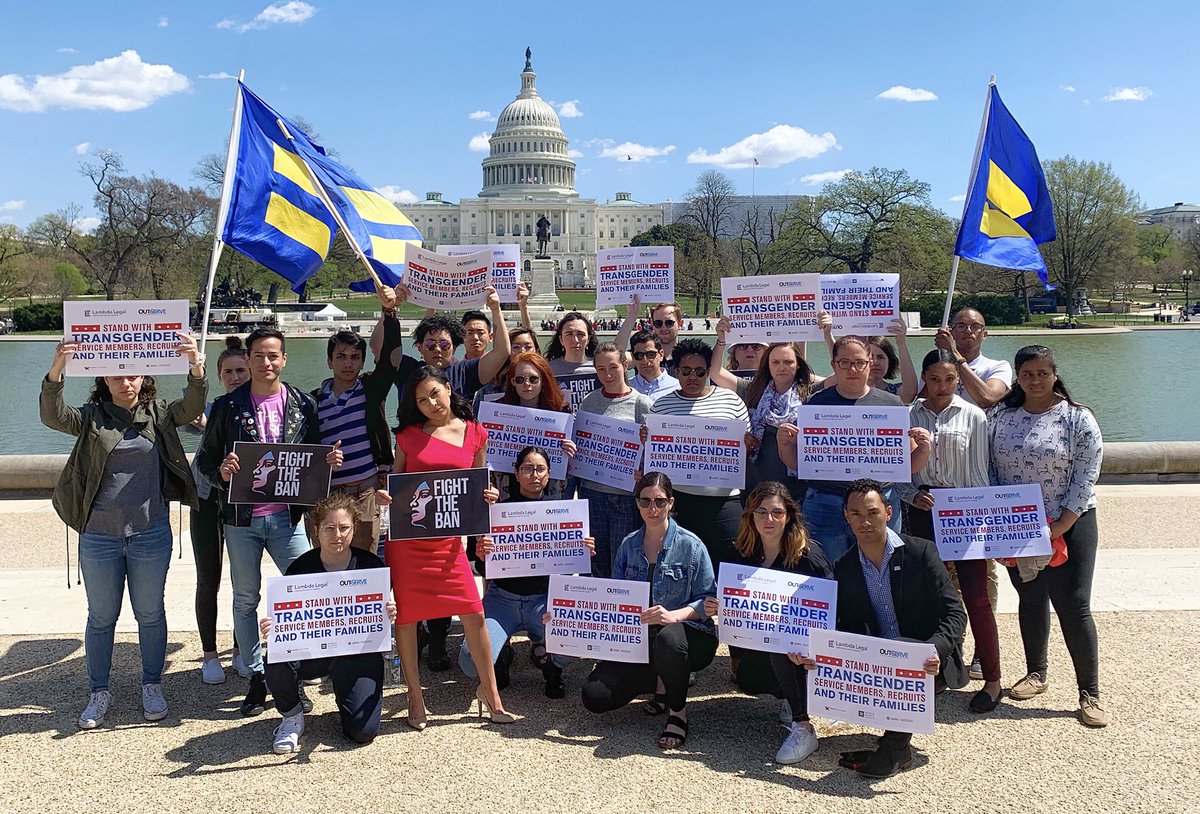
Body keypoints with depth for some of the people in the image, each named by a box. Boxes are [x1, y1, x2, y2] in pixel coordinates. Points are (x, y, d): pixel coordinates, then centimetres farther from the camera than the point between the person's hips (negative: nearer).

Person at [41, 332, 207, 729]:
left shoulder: (159, 414, 0)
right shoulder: (91, 417, -1)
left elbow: (191, 407, -18)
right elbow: (52, 416, -19)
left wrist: (197, 368, -38)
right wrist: (55, 372, -38)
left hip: (151, 534, 0)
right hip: (98, 536, 0)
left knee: (150, 613, 11)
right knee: (101, 617, 12)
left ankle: (152, 686, 27)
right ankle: (99, 692, 27)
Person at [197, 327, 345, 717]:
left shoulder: (303, 404, 5)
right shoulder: (227, 406, 2)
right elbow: (205, 458, 4)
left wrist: (329, 461, -11)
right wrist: (222, 472, -18)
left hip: (286, 516, 0)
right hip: (241, 518, 0)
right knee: (245, 599, 9)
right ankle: (256, 677, 22)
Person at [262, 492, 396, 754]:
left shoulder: (371, 565, -6)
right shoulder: (300, 568, -7)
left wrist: (389, 615, -23)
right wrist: (272, 629, -31)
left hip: (358, 652, 0)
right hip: (311, 651, 0)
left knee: (364, 731, -15)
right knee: (277, 660, -33)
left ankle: (344, 691, 22)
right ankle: (292, 715, 0)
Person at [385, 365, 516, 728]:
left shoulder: (475, 433, 6)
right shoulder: (409, 433, 5)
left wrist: (488, 495, -6)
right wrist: (384, 495, -11)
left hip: (448, 536, 0)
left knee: (474, 613, -3)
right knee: (405, 615, 4)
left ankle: (489, 691, 15)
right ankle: (415, 696, 20)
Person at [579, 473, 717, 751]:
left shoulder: (690, 545, -6)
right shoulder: (628, 546, 9)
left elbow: (709, 600, -10)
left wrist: (674, 615, -29)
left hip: (690, 636, -5)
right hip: (639, 640, 5)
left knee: (667, 639, -42)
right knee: (594, 696, -14)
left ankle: (678, 712, -13)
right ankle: (663, 683, 13)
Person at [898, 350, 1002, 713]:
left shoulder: (972, 416, 1)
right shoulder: (909, 416, 4)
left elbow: (979, 472, 1)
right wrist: (913, 495, -12)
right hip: (922, 511, 2)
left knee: (975, 595, -3)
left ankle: (992, 679, 8)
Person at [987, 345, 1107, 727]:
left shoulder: (1078, 418, -8)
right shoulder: (999, 417, 2)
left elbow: (1085, 479, -10)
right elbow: (988, 470, 4)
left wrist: (1058, 529, -16)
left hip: (1069, 525, -3)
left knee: (1073, 606, -4)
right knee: (1030, 599, 15)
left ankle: (1090, 692, 6)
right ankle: (1036, 673, 32)